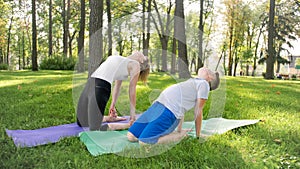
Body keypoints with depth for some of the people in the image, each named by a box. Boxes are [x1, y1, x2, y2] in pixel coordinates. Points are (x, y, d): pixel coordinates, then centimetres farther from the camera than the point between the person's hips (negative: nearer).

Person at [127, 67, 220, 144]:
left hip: (170, 111, -9)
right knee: (131, 136, 5)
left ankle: (181, 135, -3)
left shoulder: (204, 84, 2)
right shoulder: (192, 81, 26)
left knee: (144, 141, -21)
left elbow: (198, 112, -2)